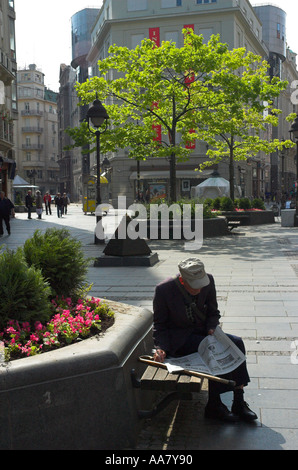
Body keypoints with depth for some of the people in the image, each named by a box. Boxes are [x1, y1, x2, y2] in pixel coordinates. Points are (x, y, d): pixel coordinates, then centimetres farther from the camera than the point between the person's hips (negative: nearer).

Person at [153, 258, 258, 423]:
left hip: (202, 332, 5)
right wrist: (161, 348, -20)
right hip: (179, 340, -5)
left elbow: (213, 313, 7)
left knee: (236, 342, -19)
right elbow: (159, 324, -5)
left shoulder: (208, 281, -9)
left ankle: (239, 401, -13)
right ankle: (214, 406, -15)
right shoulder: (164, 290, -18)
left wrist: (212, 328, -13)